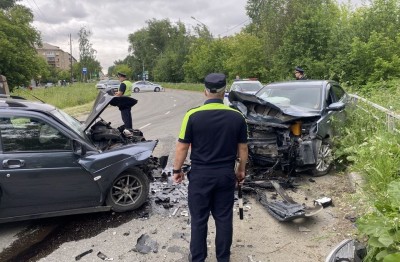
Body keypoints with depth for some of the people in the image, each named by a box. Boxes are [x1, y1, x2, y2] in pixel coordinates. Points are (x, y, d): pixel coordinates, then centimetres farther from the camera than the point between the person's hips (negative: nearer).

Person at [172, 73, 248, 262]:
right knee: (224, 218, 15)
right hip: (226, 174, 3)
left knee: (199, 219, 12)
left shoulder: (193, 115, -12)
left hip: (200, 174, -2)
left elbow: (182, 147, -8)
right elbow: (242, 148, 3)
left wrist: (177, 170, 6)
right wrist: (241, 170, 16)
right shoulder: (237, 117, -4)